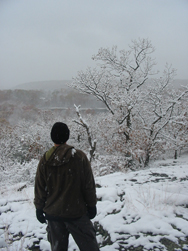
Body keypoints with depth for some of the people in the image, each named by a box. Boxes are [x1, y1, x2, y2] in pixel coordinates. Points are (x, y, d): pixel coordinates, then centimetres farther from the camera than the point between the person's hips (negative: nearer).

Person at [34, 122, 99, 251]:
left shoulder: (45, 161, -7)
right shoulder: (79, 157, -14)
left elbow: (40, 189, 1)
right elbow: (89, 184, -8)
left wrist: (39, 208, 14)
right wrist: (91, 205, 4)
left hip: (53, 213, 3)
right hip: (76, 211, -2)